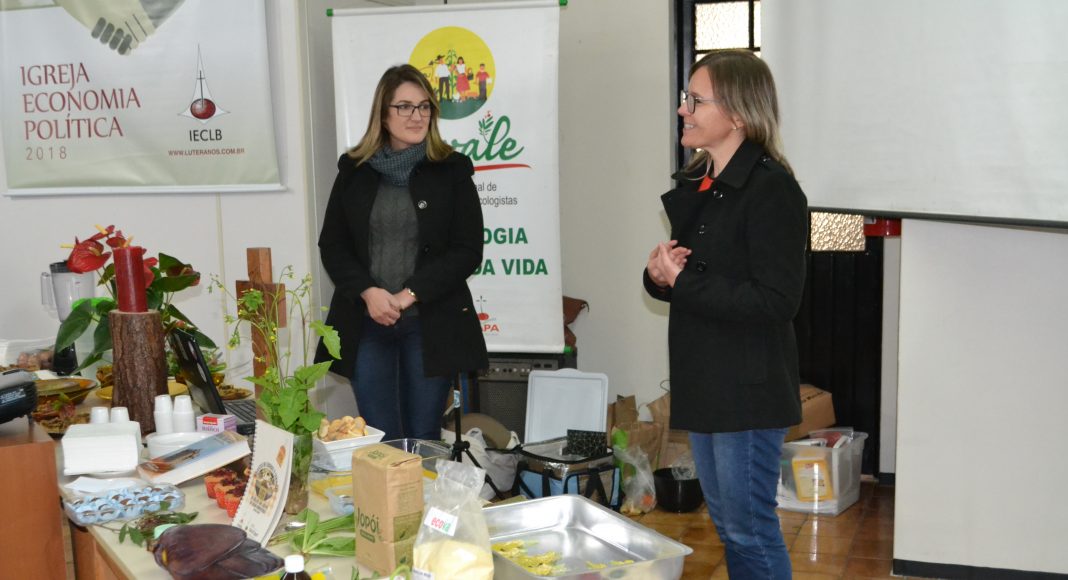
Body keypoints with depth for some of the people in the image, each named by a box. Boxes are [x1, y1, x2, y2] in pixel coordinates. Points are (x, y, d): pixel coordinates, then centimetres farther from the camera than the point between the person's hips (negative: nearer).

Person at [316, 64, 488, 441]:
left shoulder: (452, 171, 2)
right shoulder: (354, 170, 8)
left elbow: (467, 251, -3)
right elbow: (331, 245, 7)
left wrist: (410, 295, -12)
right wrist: (368, 292, -10)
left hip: (430, 324, -1)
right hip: (366, 322, 2)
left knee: (424, 438, 5)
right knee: (378, 439, 3)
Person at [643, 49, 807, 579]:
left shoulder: (772, 189, -16)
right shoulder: (694, 186, 10)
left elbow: (774, 301, -22)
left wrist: (682, 281, -19)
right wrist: (659, 274, -6)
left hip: (748, 390, -9)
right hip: (702, 381, 9)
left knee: (749, 530, 2)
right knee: (725, 521, 19)